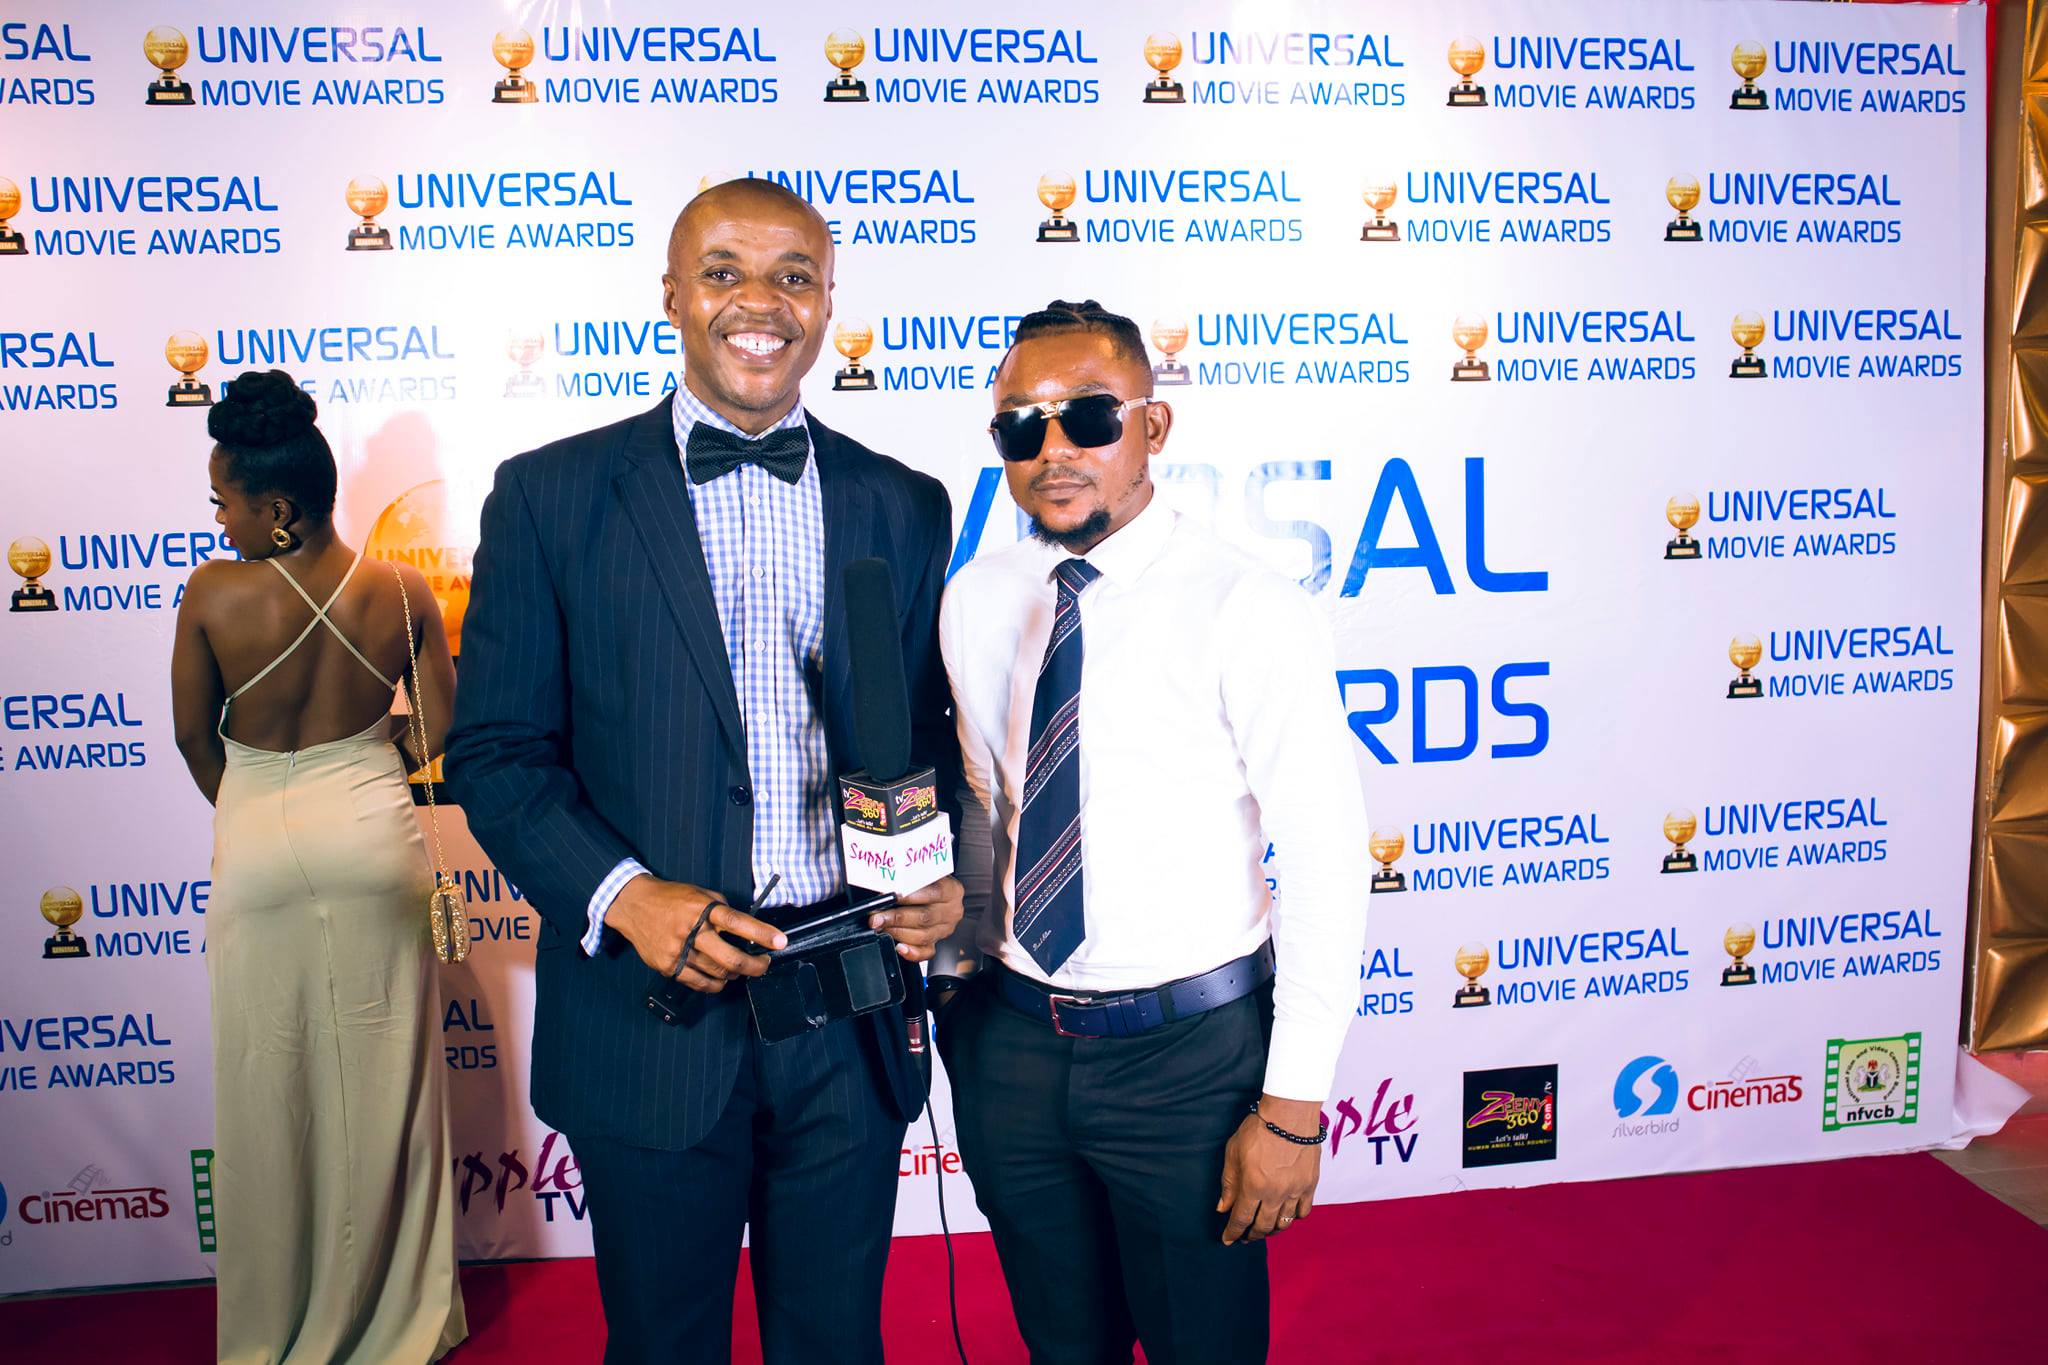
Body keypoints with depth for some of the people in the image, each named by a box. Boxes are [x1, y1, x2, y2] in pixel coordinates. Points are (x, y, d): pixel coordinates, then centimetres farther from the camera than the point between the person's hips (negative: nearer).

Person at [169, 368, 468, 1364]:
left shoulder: (214, 595, -16)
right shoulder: (401, 592, -11)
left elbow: (193, 737, -3)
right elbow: (442, 732, -4)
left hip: (257, 854, -1)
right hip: (374, 840, 2)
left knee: (269, 1088, 14)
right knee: (383, 1081, 14)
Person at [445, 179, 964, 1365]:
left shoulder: (904, 506, 6)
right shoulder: (552, 496, -1)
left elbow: (930, 740, 11)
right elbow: (497, 751, -2)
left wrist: (943, 878, -8)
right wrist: (621, 893, -17)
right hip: (653, 1014, -1)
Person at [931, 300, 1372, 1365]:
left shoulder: (1247, 614, -15)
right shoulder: (974, 603, 2)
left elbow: (1329, 865, -15)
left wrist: (1294, 1108, -15)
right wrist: (959, 965, 6)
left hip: (1188, 1054, -4)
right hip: (1008, 1042, 5)